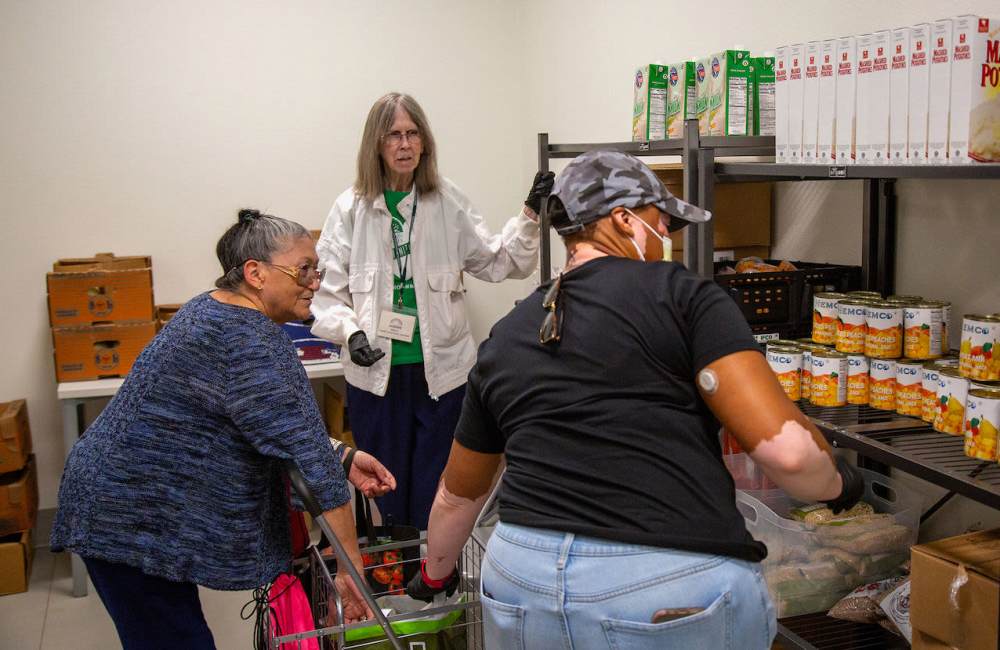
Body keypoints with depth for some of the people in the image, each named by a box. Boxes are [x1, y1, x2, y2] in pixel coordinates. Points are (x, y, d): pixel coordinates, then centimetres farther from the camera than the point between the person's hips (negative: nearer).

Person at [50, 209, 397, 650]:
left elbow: (287, 428, 14)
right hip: (130, 520, -10)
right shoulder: (252, 343, -24)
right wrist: (351, 568, -18)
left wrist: (343, 457, 2)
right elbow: (310, 459, -23)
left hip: (139, 501, 10)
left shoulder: (219, 311, 7)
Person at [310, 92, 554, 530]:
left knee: (436, 495, 8)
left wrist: (530, 215, -9)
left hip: (441, 368, 0)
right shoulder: (352, 208, -2)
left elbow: (498, 262, 2)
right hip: (376, 370, 0)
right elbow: (326, 286, 0)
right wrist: (350, 332, -15)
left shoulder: (449, 202, 1)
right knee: (385, 489, 13)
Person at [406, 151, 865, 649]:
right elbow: (786, 449, -10)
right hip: (673, 599, -4)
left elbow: (457, 494, 25)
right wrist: (838, 483, 12)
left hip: (523, 586, 4)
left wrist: (434, 574, 44)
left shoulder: (503, 340, 14)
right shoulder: (682, 296, -1)